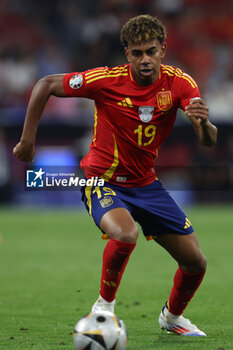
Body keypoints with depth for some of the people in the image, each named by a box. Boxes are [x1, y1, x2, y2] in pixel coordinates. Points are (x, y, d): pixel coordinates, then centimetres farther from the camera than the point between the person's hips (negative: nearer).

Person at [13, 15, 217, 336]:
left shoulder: (179, 83, -12)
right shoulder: (106, 80, -20)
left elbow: (209, 141, -20)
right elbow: (45, 86, -9)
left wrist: (204, 123, -44)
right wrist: (27, 141, -9)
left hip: (146, 184, 4)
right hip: (102, 181, -4)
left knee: (195, 262, 1)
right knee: (126, 233, -37)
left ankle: (173, 316, 33)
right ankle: (105, 304, -11)